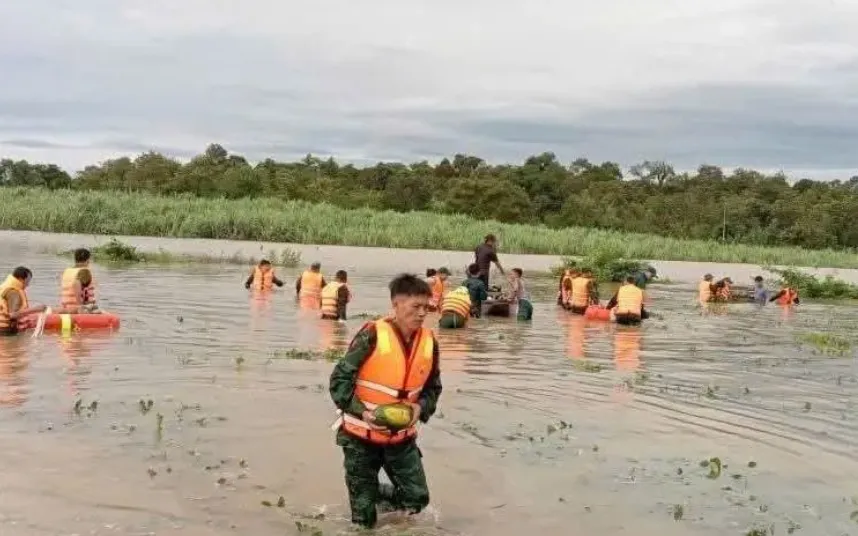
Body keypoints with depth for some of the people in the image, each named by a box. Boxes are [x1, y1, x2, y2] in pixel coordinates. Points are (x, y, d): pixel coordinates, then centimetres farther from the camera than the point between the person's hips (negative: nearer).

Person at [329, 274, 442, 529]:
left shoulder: (429, 342, -5)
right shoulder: (372, 335, -20)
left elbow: (432, 388, 9)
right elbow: (339, 380, -16)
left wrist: (421, 408, -11)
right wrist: (361, 412, -28)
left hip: (401, 436, 4)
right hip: (362, 434, -4)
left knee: (417, 498, 7)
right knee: (365, 518, 2)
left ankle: (374, 493, 32)